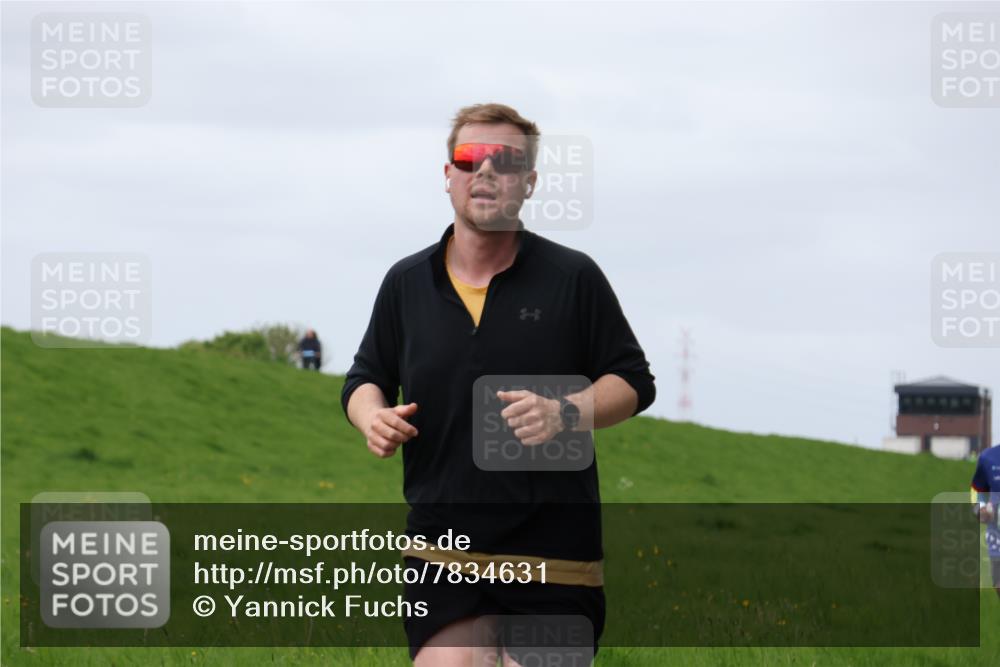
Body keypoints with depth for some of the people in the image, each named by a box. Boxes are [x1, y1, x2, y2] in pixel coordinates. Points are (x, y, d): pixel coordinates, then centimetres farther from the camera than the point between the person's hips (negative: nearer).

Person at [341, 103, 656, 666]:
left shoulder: (574, 277, 1)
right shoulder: (407, 282, 9)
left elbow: (634, 382, 4)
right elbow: (366, 377, 21)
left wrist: (564, 414, -15)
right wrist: (372, 417, -3)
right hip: (442, 554, 2)